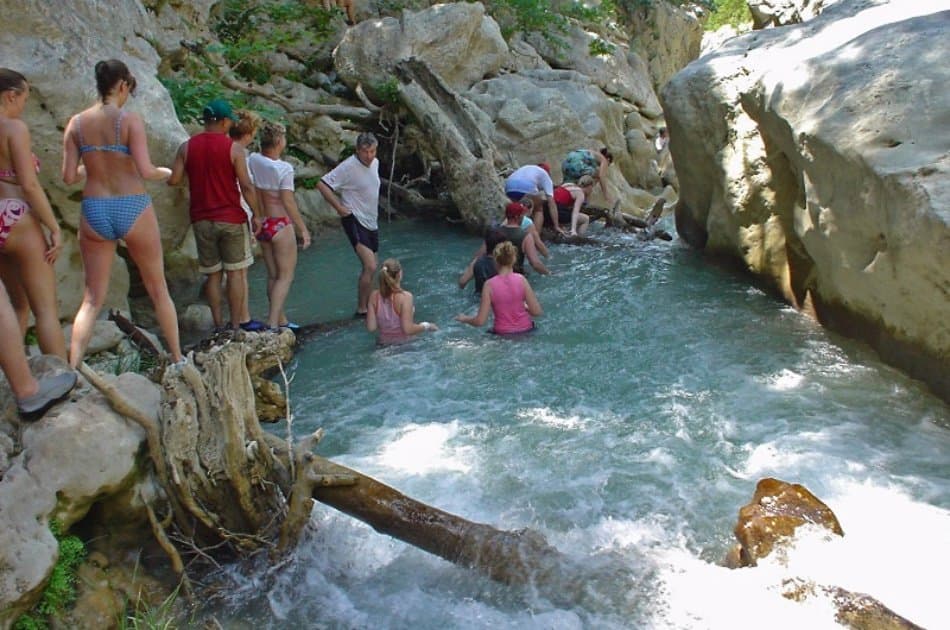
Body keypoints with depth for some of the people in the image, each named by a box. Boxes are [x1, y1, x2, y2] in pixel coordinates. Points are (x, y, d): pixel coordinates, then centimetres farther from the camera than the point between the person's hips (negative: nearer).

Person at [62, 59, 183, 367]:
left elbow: (69, 177, 2)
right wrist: (165, 172, 6)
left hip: (94, 212, 3)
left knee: (92, 298, 10)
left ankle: (71, 368, 1)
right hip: (133, 209, -3)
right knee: (158, 289, 13)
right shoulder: (130, 120, -8)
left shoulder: (76, 123, 4)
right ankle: (178, 359, 22)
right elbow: (146, 171, -16)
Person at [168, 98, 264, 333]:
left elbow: (173, 180, 1)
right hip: (231, 218, -4)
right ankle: (236, 324, 6)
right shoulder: (234, 148, -8)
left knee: (213, 274, 11)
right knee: (236, 272, 5)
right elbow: (246, 185, -11)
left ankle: (218, 324, 14)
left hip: (201, 219, 4)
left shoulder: (186, 147, 3)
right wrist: (256, 214, -2)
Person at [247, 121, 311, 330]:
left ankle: (280, 319, 24)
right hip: (280, 225, -6)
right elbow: (288, 202, -18)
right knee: (286, 275, 2)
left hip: (261, 224, 6)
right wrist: (303, 229, -13)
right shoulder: (284, 168, -17)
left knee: (273, 275, 16)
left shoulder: (252, 160, -2)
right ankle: (273, 322, -8)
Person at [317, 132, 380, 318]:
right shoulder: (348, 167, -18)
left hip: (371, 221, 8)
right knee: (370, 267, -18)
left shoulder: (375, 163, 7)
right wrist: (339, 207, -19)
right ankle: (361, 310, -8)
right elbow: (322, 184, -20)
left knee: (370, 268, 14)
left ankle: (367, 307, 26)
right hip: (355, 220, -8)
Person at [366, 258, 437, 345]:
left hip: (384, 344, 5)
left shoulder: (374, 296, -5)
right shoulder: (405, 297, -19)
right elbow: (408, 329, -21)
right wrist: (426, 326, -5)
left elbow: (371, 327, -4)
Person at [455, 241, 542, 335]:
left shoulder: (490, 284, -11)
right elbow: (537, 312, -7)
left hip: (502, 334, 0)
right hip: (525, 331, 0)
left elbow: (480, 321, -10)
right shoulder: (521, 279, -8)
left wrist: (464, 318, 9)